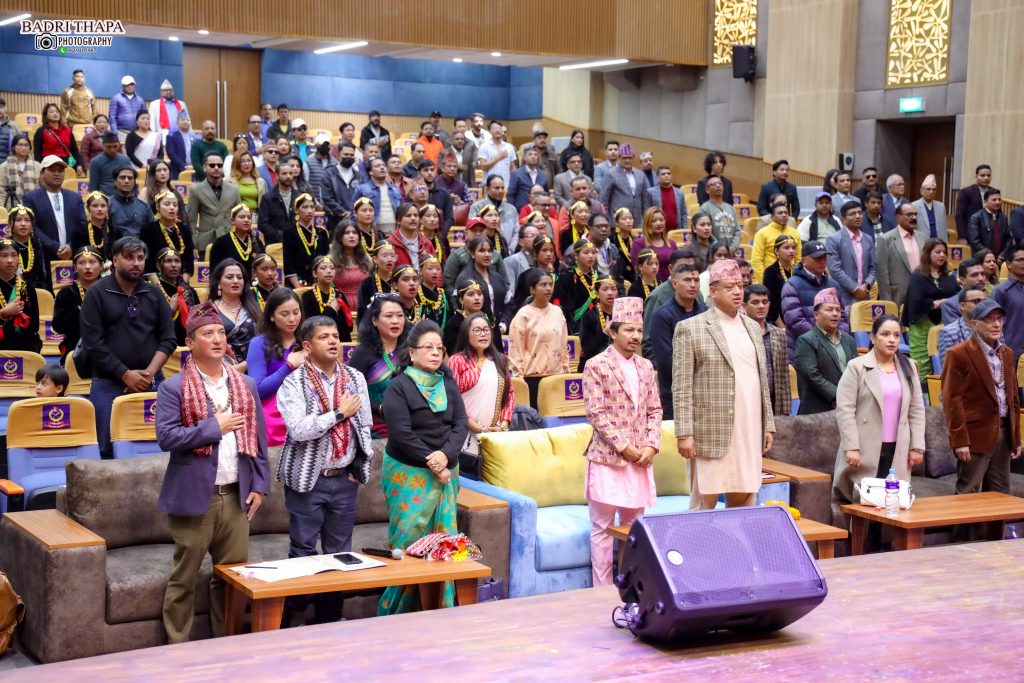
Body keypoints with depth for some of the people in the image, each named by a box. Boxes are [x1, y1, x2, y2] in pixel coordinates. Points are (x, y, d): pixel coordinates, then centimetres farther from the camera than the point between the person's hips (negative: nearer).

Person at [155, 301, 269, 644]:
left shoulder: (245, 385, 11)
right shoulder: (173, 388, -3)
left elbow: (257, 437, 12)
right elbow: (166, 436, -14)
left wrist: (259, 484, 5)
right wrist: (215, 426, -13)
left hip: (236, 496, 4)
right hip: (194, 497, -4)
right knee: (184, 578, 4)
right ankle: (177, 646, 13)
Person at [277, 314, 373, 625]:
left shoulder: (355, 379, 8)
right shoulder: (294, 383, -7)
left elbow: (364, 426, 11)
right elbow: (297, 429, -21)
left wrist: (360, 467, 3)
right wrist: (339, 413, -14)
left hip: (345, 479, 4)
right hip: (308, 480, -4)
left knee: (340, 553, 8)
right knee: (303, 551, 0)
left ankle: (330, 619, 17)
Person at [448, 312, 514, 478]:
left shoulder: (499, 360, 15)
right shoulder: (457, 360, -1)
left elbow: (510, 392, 15)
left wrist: (504, 424, 0)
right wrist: (478, 429, -11)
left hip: (495, 437, 4)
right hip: (466, 438, -4)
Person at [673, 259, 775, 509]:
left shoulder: (753, 327, 16)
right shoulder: (690, 328, -2)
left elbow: (762, 381, 19)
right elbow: (681, 388, -7)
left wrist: (768, 425, 14)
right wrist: (684, 434, -13)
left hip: (749, 432, 5)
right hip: (711, 432, -5)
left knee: (743, 497, 7)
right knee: (705, 501, -2)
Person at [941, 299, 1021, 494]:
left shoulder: (1007, 353, 15)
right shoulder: (959, 354, -8)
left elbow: (1013, 398, 19)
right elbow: (952, 400, -11)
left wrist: (1016, 437, 15)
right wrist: (960, 440, -14)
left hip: (1003, 434, 7)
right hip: (976, 435, -7)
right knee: (968, 495, -3)